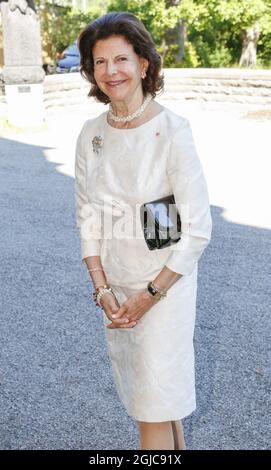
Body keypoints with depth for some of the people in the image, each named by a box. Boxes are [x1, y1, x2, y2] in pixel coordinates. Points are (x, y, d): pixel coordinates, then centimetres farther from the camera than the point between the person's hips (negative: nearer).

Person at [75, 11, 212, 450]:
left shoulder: (172, 130, -16)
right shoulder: (91, 134, 0)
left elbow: (198, 229, -15)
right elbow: (88, 217, 5)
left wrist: (149, 295, -13)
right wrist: (103, 289, -5)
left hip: (166, 282, -5)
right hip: (115, 284, 5)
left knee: (155, 407, 4)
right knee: (143, 391, 20)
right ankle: (177, 445, 44)